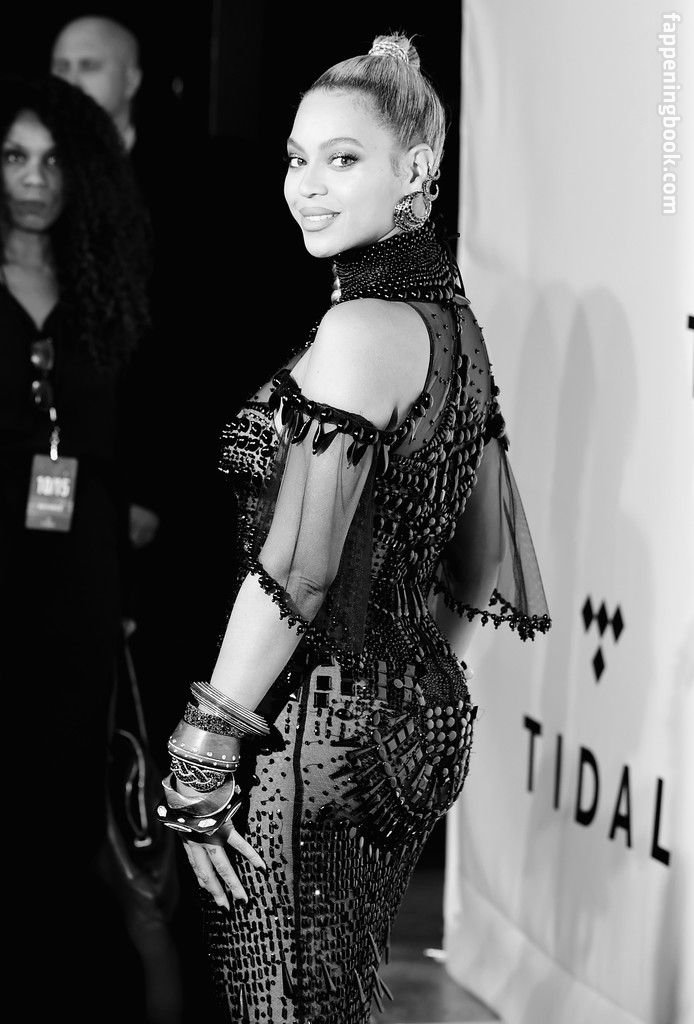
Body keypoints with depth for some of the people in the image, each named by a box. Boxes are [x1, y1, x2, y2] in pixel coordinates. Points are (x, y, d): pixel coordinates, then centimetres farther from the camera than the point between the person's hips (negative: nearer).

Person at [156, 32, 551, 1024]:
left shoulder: (366, 323, -17)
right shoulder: (452, 316, 11)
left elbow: (294, 570, -21)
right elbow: (483, 563, 17)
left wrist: (199, 763, -17)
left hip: (319, 723, -9)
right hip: (414, 710, 9)